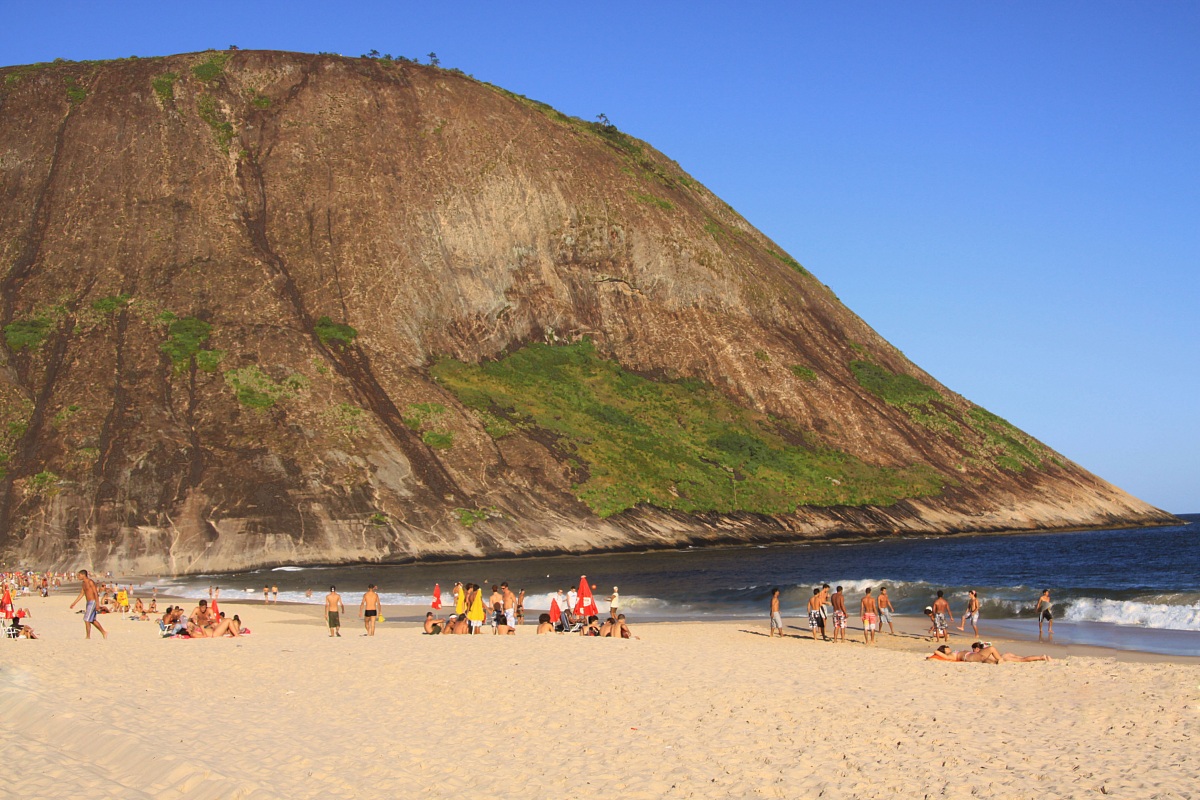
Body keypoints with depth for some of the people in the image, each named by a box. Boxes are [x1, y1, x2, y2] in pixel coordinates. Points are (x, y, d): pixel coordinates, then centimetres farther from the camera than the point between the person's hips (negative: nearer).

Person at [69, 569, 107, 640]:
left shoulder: (90, 582, -15)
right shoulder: (84, 583, 13)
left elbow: (96, 593, -18)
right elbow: (81, 594, 20)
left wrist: (97, 604, -24)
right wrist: (74, 603, 19)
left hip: (92, 602, -10)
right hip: (88, 603, 10)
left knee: (86, 619, -9)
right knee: (92, 620, 13)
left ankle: (88, 636, -3)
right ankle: (104, 632, 20)